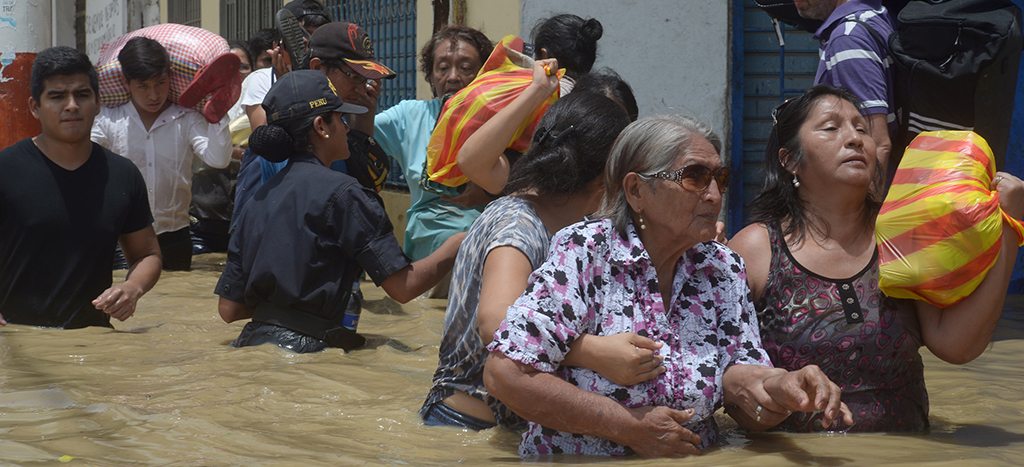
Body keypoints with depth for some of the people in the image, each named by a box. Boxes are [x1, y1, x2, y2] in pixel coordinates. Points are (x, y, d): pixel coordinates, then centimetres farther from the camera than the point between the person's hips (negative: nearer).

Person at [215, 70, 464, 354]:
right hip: (301, 351, -8)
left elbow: (229, 309, 13)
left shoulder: (259, 198, 15)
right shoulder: (339, 192, -6)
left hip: (252, 341, 8)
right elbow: (403, 287, -8)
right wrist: (456, 245, 8)